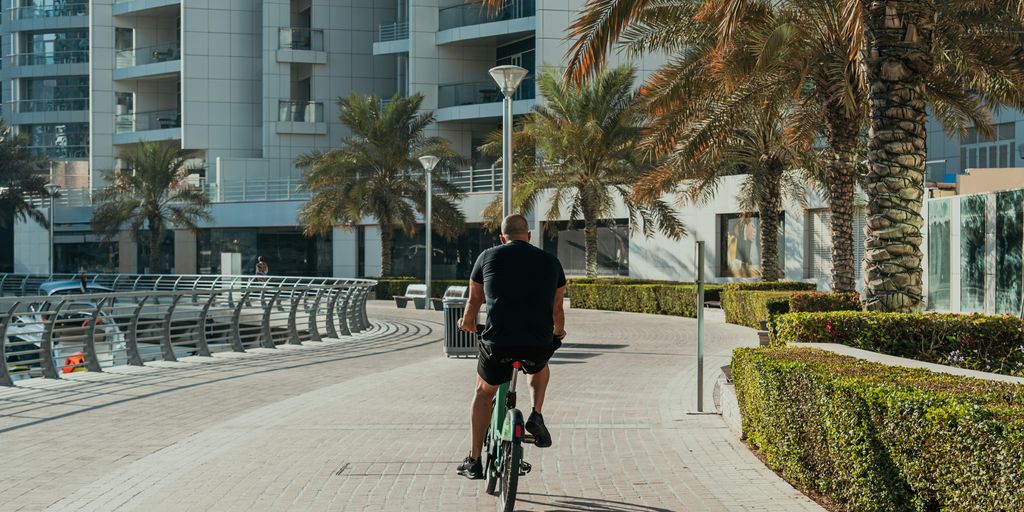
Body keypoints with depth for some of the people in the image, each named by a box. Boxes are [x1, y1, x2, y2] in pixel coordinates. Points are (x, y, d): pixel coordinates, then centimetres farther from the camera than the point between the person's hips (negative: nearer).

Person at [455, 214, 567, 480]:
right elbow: (557, 308, 25)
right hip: (539, 345, 1)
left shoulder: (488, 257, 10)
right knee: (540, 367, 38)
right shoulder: (550, 261, 13)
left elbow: (474, 301, 22)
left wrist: (467, 323, 44)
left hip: (498, 344, -1)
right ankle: (536, 416, 16)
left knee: (484, 393, 26)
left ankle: (474, 462, 26)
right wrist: (558, 331, 46)